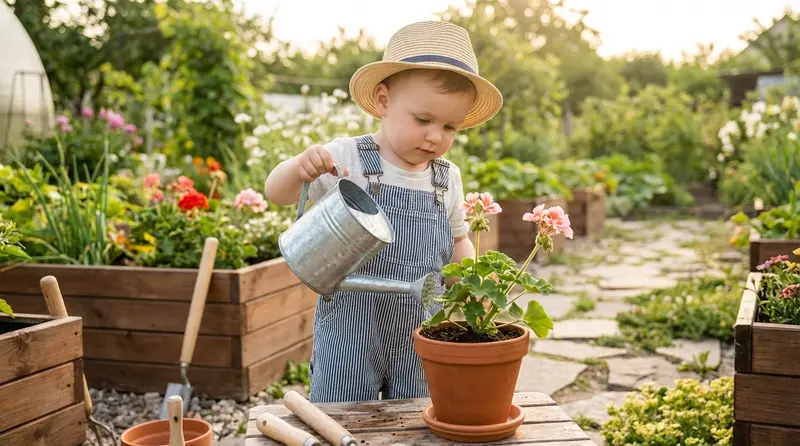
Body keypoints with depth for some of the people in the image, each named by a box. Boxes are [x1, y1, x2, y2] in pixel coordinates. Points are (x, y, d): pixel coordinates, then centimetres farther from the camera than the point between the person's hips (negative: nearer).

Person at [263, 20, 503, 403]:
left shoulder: (448, 178, 3)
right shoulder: (345, 159, -9)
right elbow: (277, 195, -7)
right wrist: (300, 167, -29)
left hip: (420, 337, 4)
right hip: (350, 334, -3)